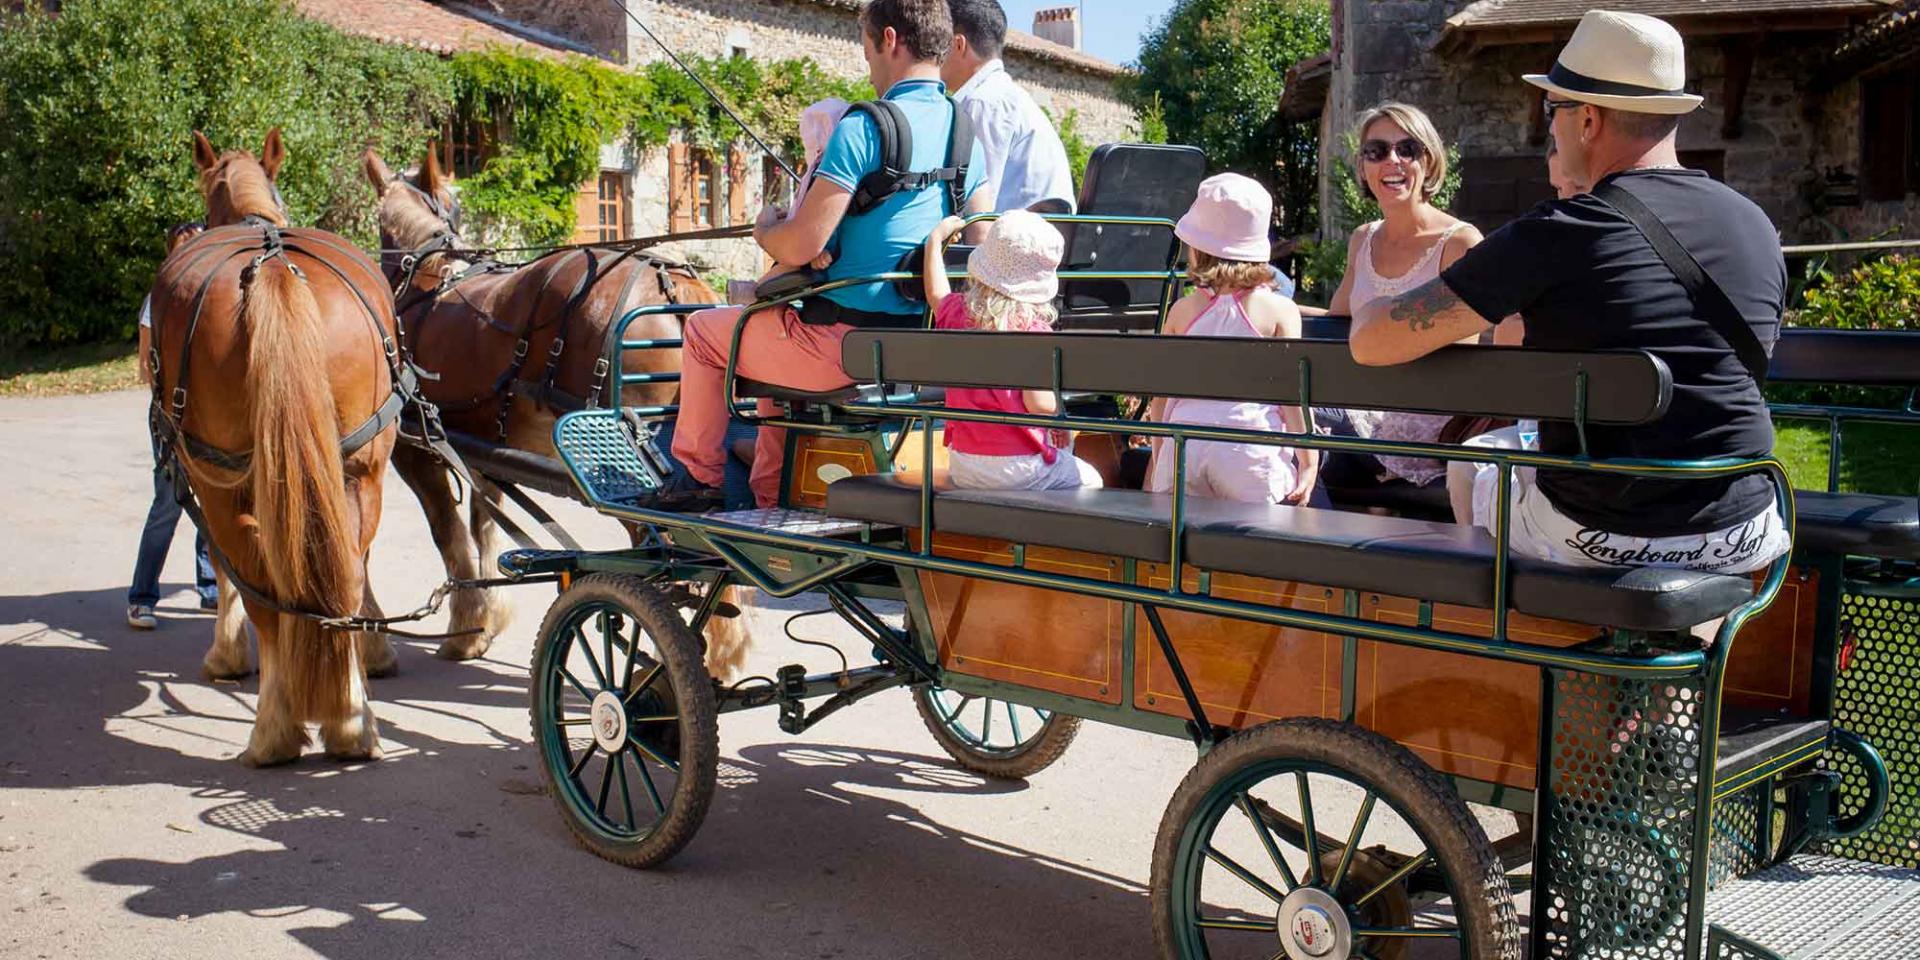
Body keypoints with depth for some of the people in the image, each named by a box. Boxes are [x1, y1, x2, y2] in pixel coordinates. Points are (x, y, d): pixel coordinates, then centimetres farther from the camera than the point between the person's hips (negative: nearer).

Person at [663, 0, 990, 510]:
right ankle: (770, 499, 36)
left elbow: (799, 248, -20)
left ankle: (698, 474, 27)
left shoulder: (862, 128, -18)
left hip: (847, 343, -8)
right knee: (780, 345, 34)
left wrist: (765, 227, 2)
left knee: (704, 330, 15)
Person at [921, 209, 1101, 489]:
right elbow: (1040, 404, -22)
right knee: (1090, 480, 16)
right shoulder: (1035, 332, -16)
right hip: (1016, 466, -6)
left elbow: (936, 293, 26)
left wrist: (936, 239, 38)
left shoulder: (956, 313, 1)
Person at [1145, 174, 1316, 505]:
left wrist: (1158, 460, 21)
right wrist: (1308, 461, 2)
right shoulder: (1279, 310, 0)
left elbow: (1160, 396, 11)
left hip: (1183, 450, 2)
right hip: (1251, 451, -2)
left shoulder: (1182, 311, 7)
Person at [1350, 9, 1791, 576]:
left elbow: (1373, 342, -14)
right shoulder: (1757, 228, 1)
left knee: (1469, 470, 26)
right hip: (1741, 542, 4)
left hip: (1600, 541, -4)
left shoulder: (1555, 235, -16)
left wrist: (1373, 309, 12)